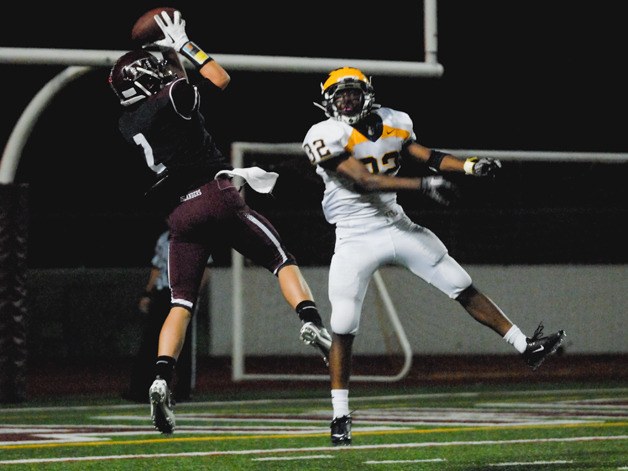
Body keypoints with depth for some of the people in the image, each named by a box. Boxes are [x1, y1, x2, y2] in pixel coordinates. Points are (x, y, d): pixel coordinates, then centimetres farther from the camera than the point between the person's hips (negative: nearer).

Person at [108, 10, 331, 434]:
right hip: (217, 197, -4)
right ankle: (312, 323, -14)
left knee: (181, 303, 4)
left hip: (180, 216, 4)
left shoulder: (126, 126, 15)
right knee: (282, 260, 8)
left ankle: (162, 380, -14)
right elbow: (221, 80, 13)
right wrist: (185, 45, 20)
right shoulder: (171, 97, -2)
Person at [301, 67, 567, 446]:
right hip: (357, 240, -5)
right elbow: (364, 180, -24)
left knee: (463, 288, 6)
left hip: (397, 226, 5)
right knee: (343, 330, -5)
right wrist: (422, 185, -31)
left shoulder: (392, 123, 3)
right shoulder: (328, 137, -16)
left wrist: (472, 166, -10)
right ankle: (340, 417, 7)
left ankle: (526, 347, 15)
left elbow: (426, 156, 8)